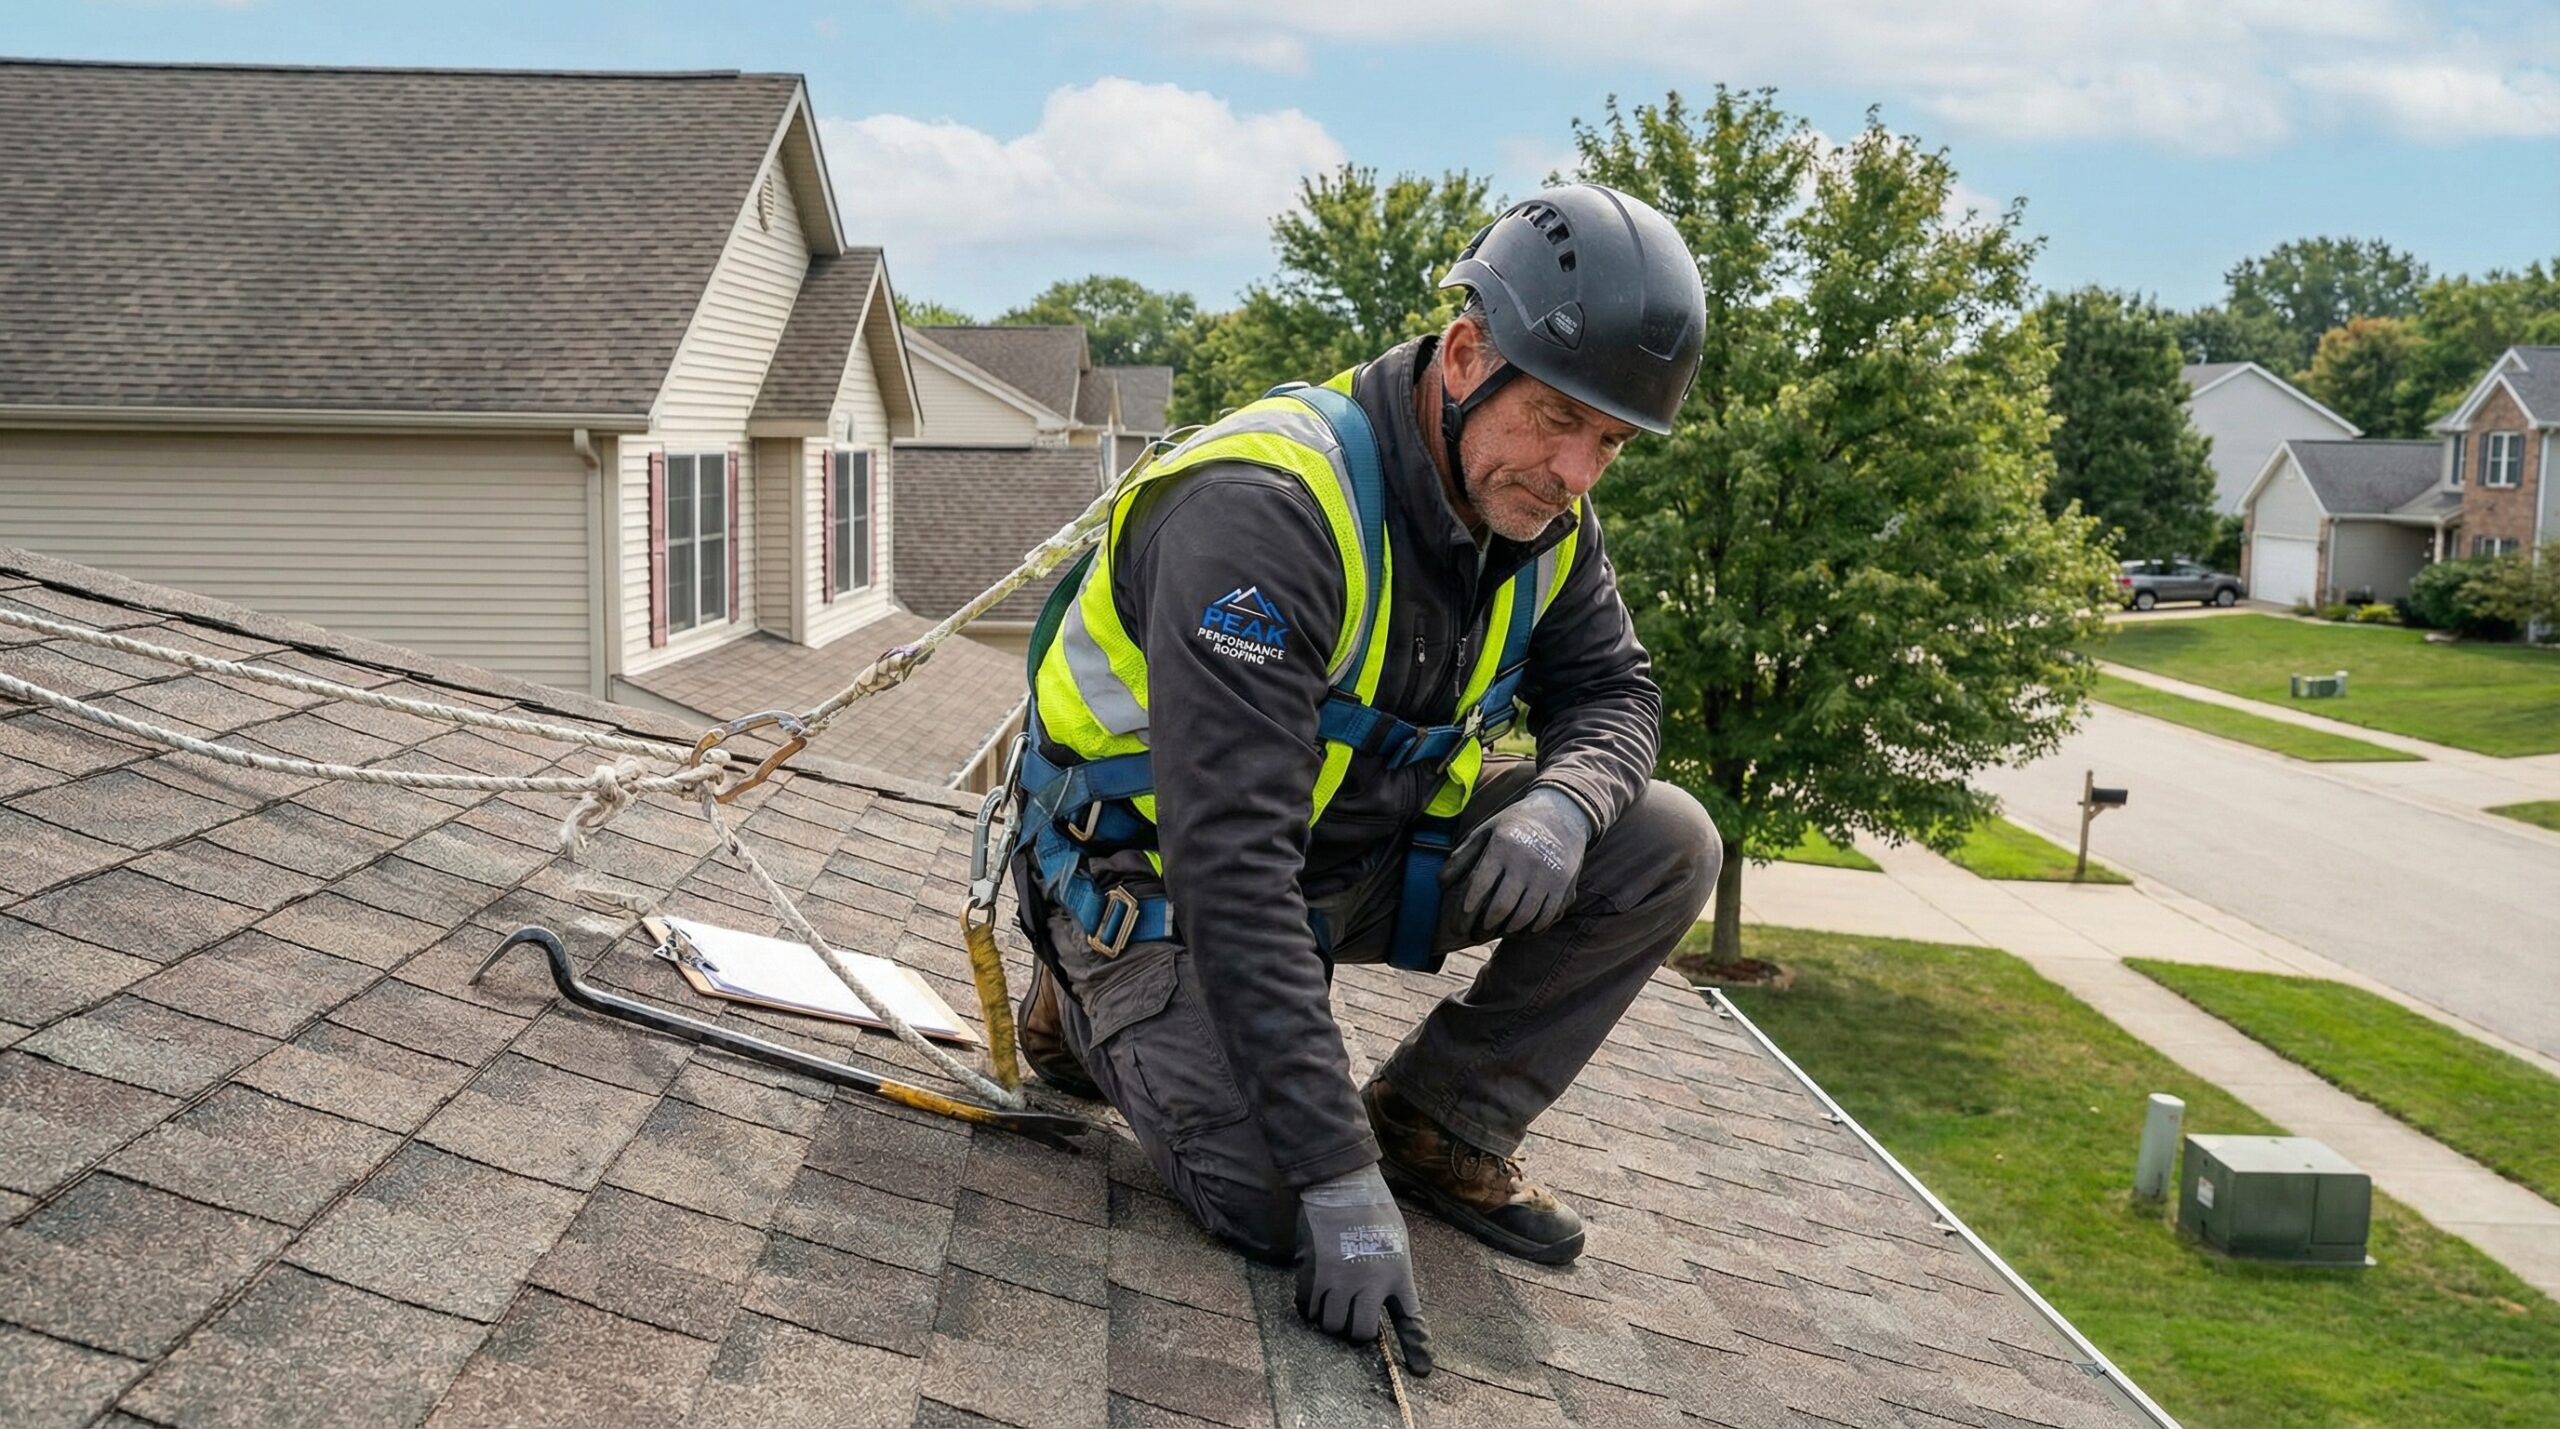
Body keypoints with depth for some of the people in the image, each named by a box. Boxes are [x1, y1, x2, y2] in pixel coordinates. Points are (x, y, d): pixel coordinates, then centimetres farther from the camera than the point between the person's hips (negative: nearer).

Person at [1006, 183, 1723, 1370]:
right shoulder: (1267, 509, -33)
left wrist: (1568, 801, -23)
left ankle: (1439, 1126, 6)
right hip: (1162, 868, -6)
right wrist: (1341, 1187, -38)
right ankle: (1095, 1008, 7)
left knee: (1663, 847, -7)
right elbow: (1229, 859, -38)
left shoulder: (1538, 512, -8)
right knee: (1277, 1201, -24)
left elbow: (1611, 690, 6)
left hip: (1359, 848, 7)